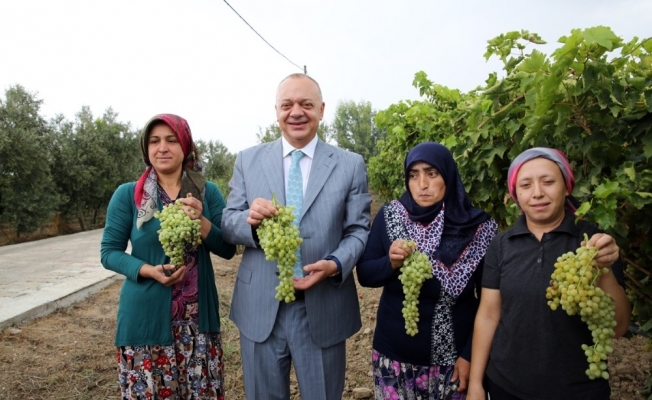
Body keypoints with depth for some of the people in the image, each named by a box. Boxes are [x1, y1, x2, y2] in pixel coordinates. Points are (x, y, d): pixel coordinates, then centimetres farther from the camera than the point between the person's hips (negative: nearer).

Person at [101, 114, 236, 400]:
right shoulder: (127, 194, -2)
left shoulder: (208, 192, 1)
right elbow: (109, 252, 0)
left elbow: (228, 250, 0)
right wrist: (149, 270, -17)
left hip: (198, 318, 2)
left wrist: (202, 221, -18)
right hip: (146, 317, -1)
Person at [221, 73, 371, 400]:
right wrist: (250, 220, -21)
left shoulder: (351, 165, 1)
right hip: (260, 308, 1)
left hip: (323, 309, -1)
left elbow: (359, 230, -1)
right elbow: (227, 225, 3)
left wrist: (336, 264, -21)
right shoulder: (247, 161, 4)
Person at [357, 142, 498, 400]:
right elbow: (364, 274, -2)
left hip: (453, 356, -1)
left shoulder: (478, 227, -10)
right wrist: (391, 263, -21)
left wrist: (470, 354, -6)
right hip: (395, 352, 1)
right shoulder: (389, 216, -6)